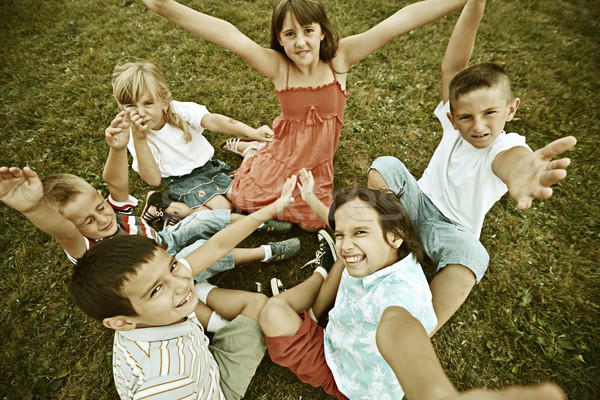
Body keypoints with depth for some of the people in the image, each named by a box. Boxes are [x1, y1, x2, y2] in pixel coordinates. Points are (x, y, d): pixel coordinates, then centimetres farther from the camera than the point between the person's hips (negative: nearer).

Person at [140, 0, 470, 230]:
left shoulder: (340, 57, -16)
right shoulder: (277, 67, -19)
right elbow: (228, 35, -33)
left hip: (316, 167, 2)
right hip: (280, 159, -1)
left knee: (316, 222, 20)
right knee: (245, 201, 15)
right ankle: (250, 149, 42)